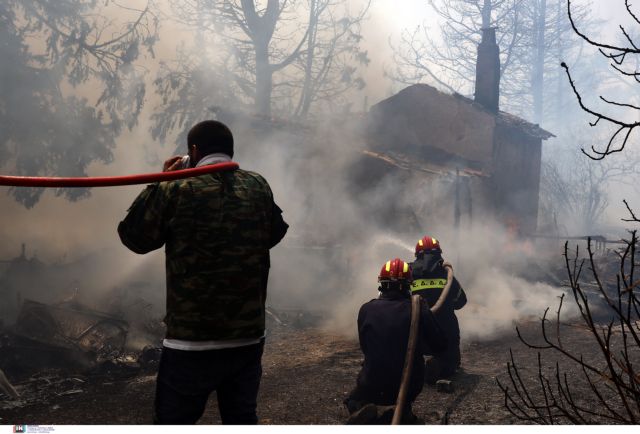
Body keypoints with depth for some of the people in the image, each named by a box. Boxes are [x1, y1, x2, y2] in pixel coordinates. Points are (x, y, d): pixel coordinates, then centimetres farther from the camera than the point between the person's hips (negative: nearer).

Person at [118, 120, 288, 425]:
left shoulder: (177, 189, -10)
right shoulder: (258, 187, 2)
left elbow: (134, 236, 2)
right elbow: (275, 233, 20)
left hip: (191, 342, -3)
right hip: (248, 338, 4)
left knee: (173, 422, 10)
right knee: (242, 419, 18)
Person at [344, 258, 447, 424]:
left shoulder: (366, 309, -9)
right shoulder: (419, 309, -12)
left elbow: (365, 347, 5)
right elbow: (440, 345, -1)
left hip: (373, 381, -1)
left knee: (353, 402, 28)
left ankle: (372, 414, -7)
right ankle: (402, 413, -3)